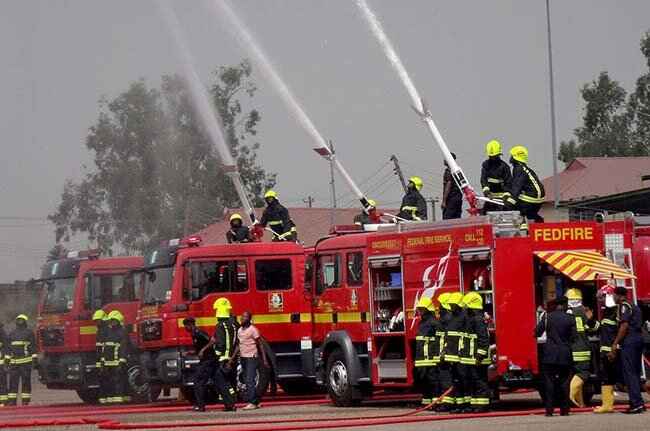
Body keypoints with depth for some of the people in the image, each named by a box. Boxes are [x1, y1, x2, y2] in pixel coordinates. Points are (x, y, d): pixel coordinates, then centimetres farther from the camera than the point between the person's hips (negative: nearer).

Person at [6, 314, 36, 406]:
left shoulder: (29, 332, 5)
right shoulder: (12, 334, 18)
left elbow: (33, 347, 1)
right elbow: (8, 348, 19)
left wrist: (34, 358, -7)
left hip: (26, 361, -4)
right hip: (14, 362, 4)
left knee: (25, 382, -4)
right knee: (13, 382, 0)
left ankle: (25, 401, -2)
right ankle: (12, 401, 2)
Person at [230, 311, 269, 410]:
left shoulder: (253, 330, -9)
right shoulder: (239, 330, 11)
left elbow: (260, 345, -8)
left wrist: (264, 360, -11)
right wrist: (232, 358, 15)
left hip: (252, 358, -8)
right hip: (243, 358, 8)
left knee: (250, 381, -13)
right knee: (247, 381, 8)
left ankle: (252, 402, -13)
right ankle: (256, 401, 14)